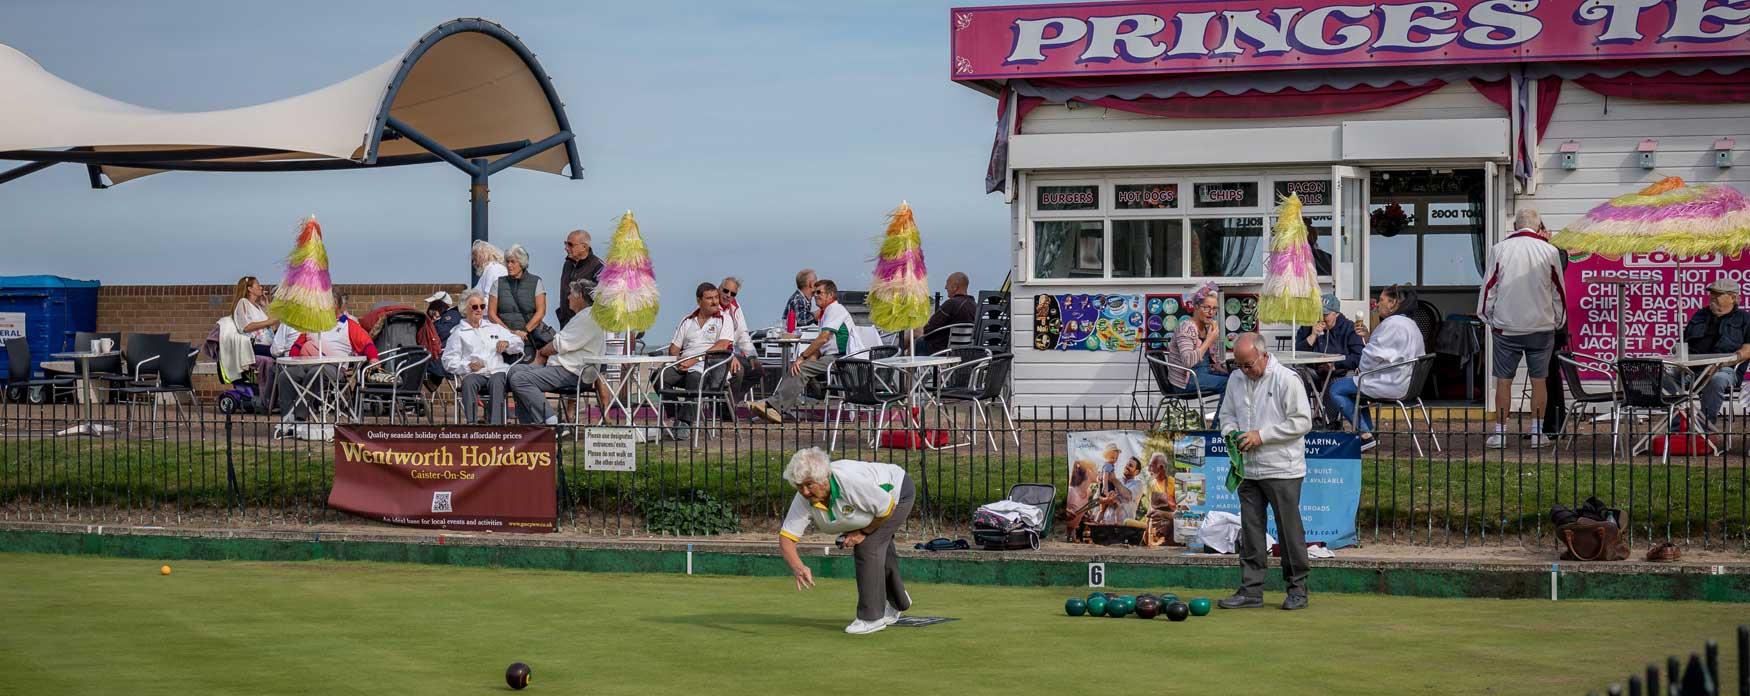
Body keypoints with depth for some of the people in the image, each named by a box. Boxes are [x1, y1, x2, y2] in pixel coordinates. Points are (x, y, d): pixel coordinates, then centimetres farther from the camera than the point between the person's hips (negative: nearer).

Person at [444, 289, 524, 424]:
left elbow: (518, 343, 26)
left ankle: (495, 423, -44)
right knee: (468, 382, -36)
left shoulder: (494, 328, 29)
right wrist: (468, 366, -8)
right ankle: (471, 422, -44)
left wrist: (507, 343, 3)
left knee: (496, 381, -34)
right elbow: (448, 361, 9)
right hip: (473, 373, -1)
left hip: (497, 371, 1)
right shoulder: (458, 333, 19)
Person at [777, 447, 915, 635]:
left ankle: (872, 617, -9)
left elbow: (887, 508, -31)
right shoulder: (803, 500, -26)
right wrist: (797, 567, -44)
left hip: (897, 492, -7)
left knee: (868, 547, -18)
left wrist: (863, 532, -19)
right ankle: (897, 601, 45)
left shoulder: (851, 480, -45)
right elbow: (786, 537, -26)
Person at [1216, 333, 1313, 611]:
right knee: (1250, 530, 6)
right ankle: (1251, 590, 10)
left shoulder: (1287, 380, -10)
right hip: (1249, 470, 6)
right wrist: (1231, 431, -1)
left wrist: (1261, 435, -16)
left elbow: (1302, 422, -13)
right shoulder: (1236, 380, 10)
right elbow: (1227, 413, 23)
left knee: (1289, 530, 0)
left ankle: (1297, 588, 10)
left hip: (1282, 470, -6)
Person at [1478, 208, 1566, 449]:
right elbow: (1558, 291, 5)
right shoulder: (1549, 251, -2)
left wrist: (1488, 319, 11)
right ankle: (1537, 433, 9)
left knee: (1503, 380, 5)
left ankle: (1500, 432, 6)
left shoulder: (1499, 250, -4)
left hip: (1506, 327, 0)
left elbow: (1489, 288, -1)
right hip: (1541, 326, 0)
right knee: (1539, 379, 7)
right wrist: (1557, 321, 18)